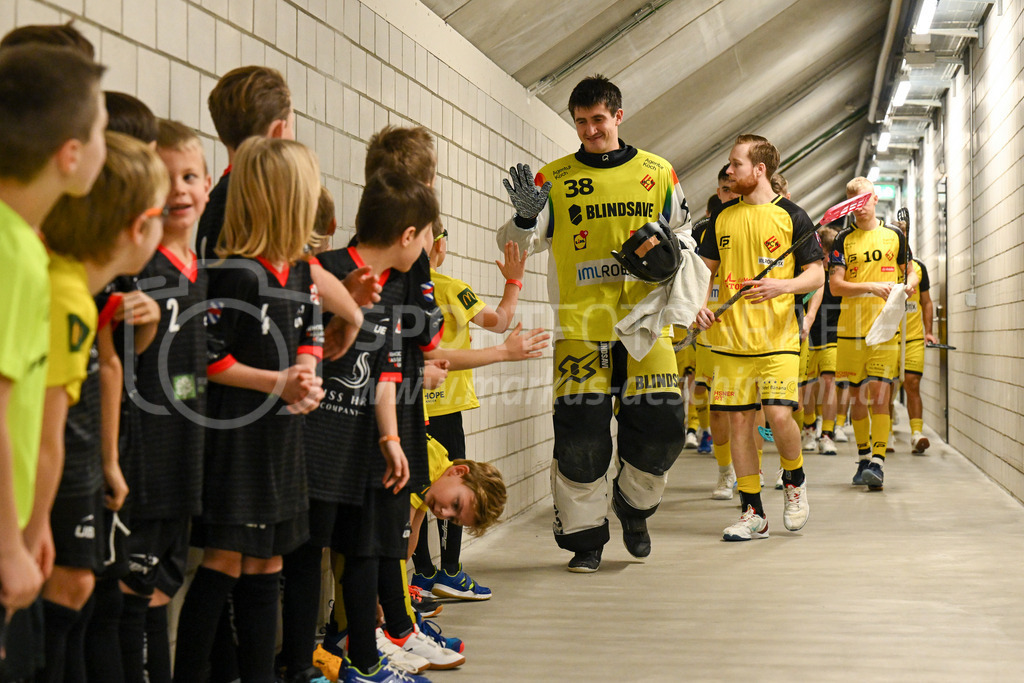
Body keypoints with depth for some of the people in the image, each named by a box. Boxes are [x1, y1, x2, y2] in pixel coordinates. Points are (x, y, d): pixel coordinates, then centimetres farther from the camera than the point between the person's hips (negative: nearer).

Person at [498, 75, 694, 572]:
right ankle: (584, 533, 12)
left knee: (662, 424, -3)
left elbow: (682, 234, 23)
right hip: (581, 327, -1)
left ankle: (634, 504, 26)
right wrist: (525, 218, -18)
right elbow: (516, 246, 2)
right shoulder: (555, 179, 6)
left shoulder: (657, 173, 11)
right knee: (580, 432, -5)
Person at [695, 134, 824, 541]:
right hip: (729, 338, 4)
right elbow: (705, 270, 19)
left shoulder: (791, 216, 0)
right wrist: (699, 305, 1)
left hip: (777, 339, -4)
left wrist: (782, 286, -19)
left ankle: (795, 480, 16)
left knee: (779, 415, -15)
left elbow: (816, 275, 0)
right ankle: (753, 513, 11)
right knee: (738, 420, 2)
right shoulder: (722, 218, 12)